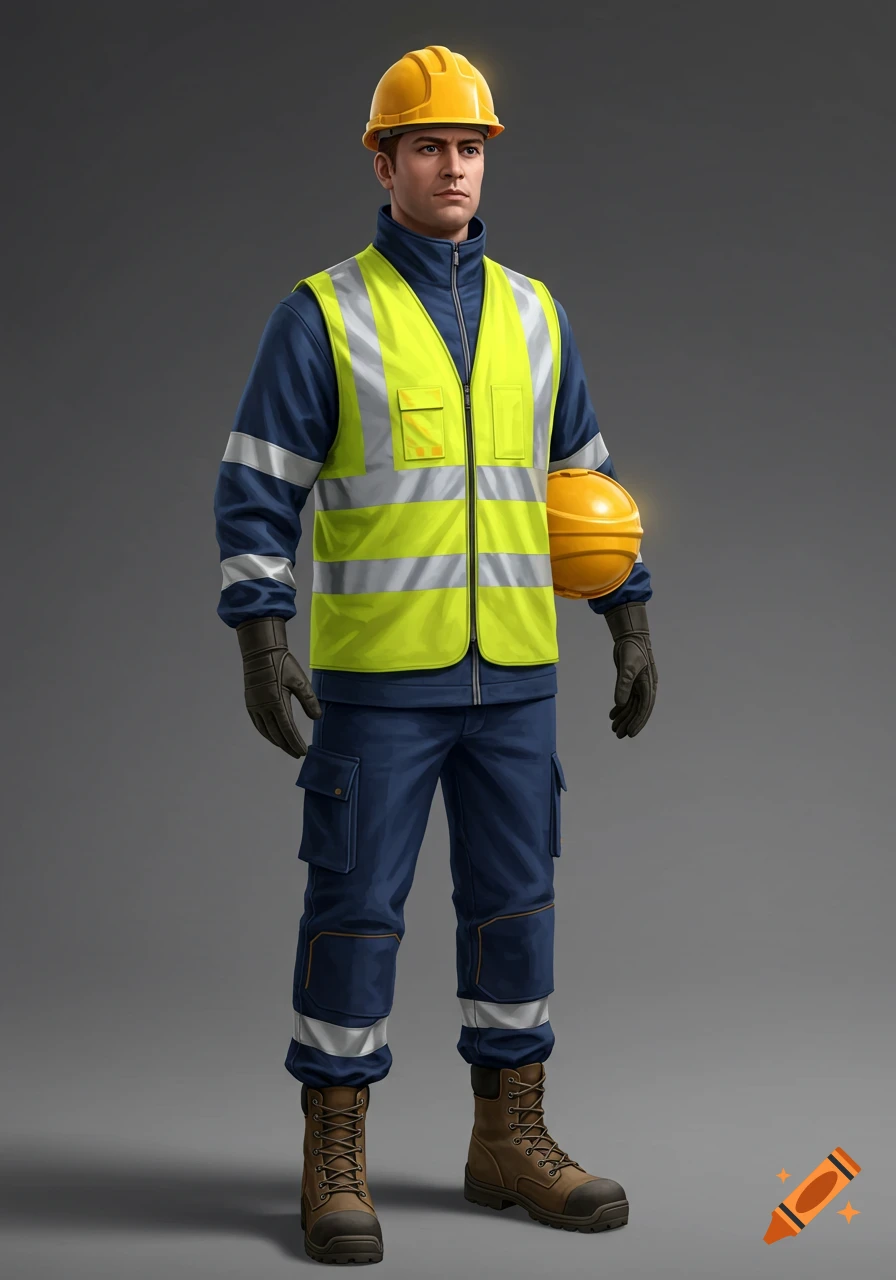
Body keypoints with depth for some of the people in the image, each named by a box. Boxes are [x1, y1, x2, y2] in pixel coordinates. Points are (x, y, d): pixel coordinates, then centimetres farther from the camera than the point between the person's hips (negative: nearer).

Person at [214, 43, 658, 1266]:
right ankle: (335, 1163, 9)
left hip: (512, 673, 5)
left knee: (515, 902, 8)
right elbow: (256, 490, -8)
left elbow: (585, 476, 15)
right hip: (375, 670, -4)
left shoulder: (533, 314, 9)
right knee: (356, 905, -2)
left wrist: (632, 621, 10)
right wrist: (261, 643, -17)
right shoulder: (322, 315, -5)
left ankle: (511, 1139, 21)